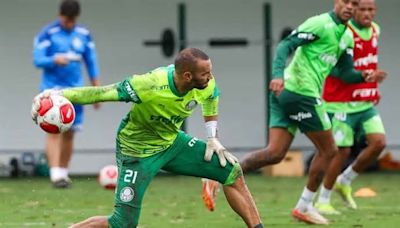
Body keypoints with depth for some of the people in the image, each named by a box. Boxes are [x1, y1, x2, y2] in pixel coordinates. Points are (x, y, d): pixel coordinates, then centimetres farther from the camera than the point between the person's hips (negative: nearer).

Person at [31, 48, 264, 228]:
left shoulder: (206, 84, -18)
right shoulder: (150, 86, -37)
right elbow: (100, 93, -32)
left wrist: (213, 137, 6)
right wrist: (57, 94, -41)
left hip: (172, 141, 7)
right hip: (137, 149, -6)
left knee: (233, 172, 0)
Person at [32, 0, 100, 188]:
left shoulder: (84, 35, 7)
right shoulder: (47, 34, -6)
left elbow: (91, 63, 13)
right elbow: (38, 60, -11)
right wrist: (55, 60, -31)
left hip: (75, 91, 4)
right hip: (53, 90, -4)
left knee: (69, 134, 6)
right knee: (54, 131, -14)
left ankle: (64, 172, 17)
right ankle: (55, 174, -20)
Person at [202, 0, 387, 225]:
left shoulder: (348, 36, 20)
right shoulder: (320, 24, -9)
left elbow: (345, 73, 21)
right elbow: (286, 45, -17)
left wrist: (364, 76, 1)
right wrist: (278, 74, -31)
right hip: (302, 94, -9)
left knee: (275, 153, 2)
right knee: (329, 150, 4)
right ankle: (304, 207, 14)